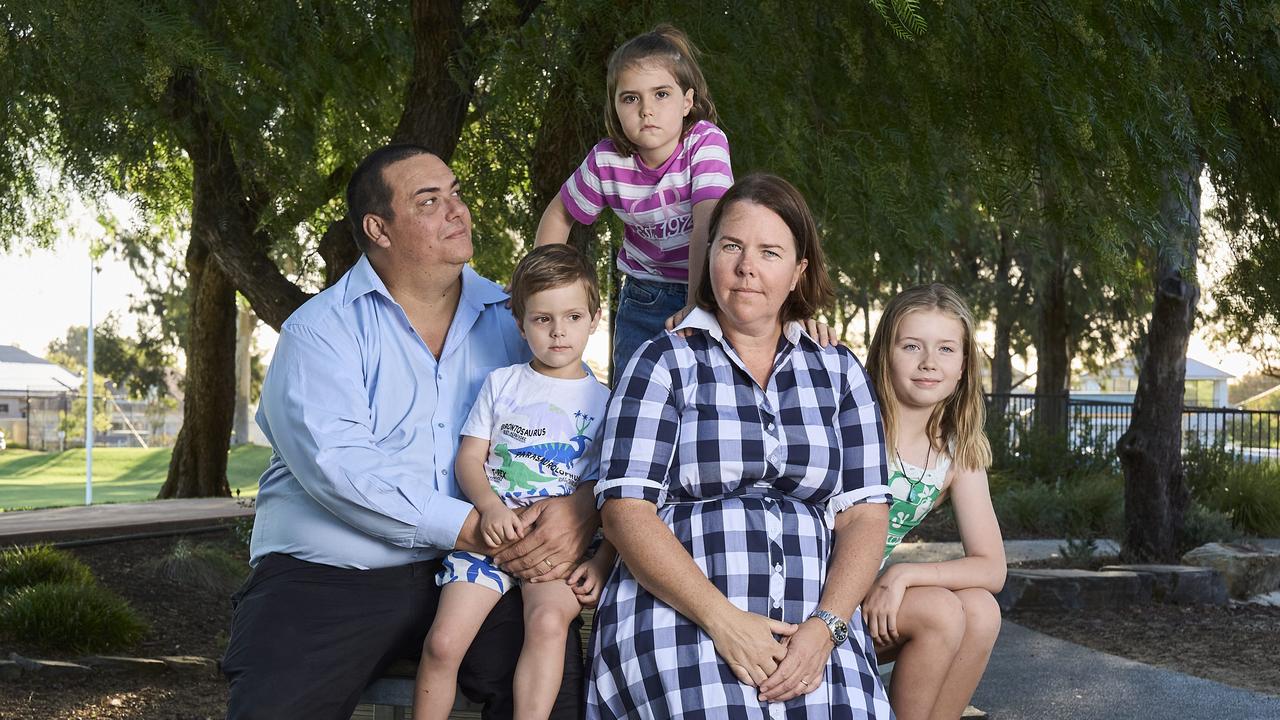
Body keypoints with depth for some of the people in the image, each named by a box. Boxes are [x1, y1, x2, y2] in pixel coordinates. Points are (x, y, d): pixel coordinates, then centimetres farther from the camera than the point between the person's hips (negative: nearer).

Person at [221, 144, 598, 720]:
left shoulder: (511, 322, 11)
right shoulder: (321, 329, 0)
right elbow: (334, 462, -15)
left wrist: (581, 508, -16)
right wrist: (471, 528, -22)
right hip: (327, 581, -2)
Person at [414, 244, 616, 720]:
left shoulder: (604, 402, 10)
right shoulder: (501, 384, 13)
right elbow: (469, 457, 8)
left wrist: (602, 563, -7)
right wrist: (490, 507, -13)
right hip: (490, 531, 1)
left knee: (548, 620, -33)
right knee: (443, 641, -17)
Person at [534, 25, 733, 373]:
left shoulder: (706, 142, -22)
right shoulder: (606, 162, -12)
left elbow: (708, 226, -33)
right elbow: (559, 214, 6)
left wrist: (698, 305, -42)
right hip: (645, 298, 3)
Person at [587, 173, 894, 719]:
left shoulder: (839, 372, 15)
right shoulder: (664, 364, 7)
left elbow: (864, 511, 8)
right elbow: (625, 509, -2)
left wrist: (824, 627, -9)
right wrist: (723, 619, -13)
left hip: (812, 631, 2)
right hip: (681, 620, -2)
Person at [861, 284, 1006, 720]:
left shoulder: (959, 455, 2)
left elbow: (991, 568, -3)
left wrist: (902, 575, -18)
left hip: (875, 596, 6)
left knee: (981, 611, -16)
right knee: (940, 611, -22)